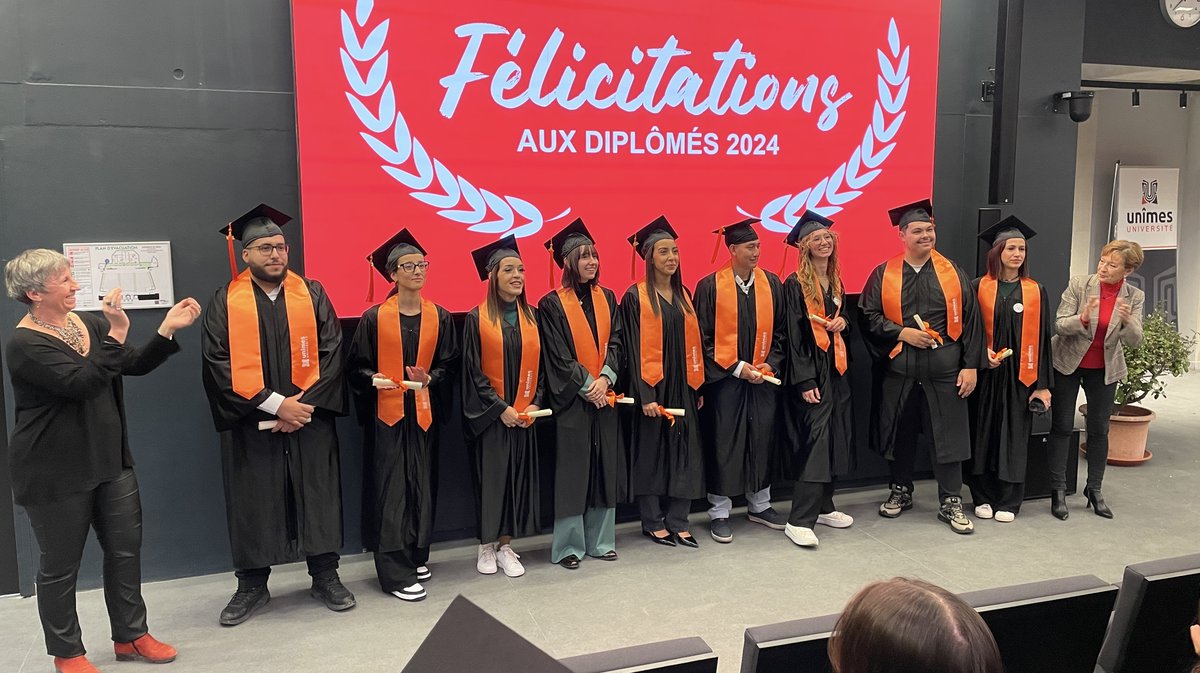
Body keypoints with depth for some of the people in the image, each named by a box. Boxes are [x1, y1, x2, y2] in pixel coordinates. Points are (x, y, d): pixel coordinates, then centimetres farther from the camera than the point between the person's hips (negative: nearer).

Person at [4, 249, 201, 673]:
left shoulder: (89, 324, 6)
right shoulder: (24, 345, -16)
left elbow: (136, 366, 4)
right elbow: (81, 383, -28)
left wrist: (168, 329, -9)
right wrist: (116, 334, -29)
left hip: (109, 460, 7)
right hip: (55, 473, -7)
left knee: (125, 549, 13)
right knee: (60, 565, 8)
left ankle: (131, 635, 29)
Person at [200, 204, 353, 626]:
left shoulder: (311, 295, 4)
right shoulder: (226, 302, 0)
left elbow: (330, 354, -1)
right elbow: (220, 365, -8)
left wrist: (303, 403, -13)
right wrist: (274, 404, -16)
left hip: (309, 419, 1)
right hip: (250, 423, -1)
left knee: (317, 495, 6)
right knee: (252, 500, 6)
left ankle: (325, 577, 19)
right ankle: (252, 585, 21)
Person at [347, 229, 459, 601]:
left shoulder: (439, 317, 5)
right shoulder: (374, 318, -3)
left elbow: (448, 365, 7)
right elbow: (356, 368, 0)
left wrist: (430, 379, -12)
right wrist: (374, 380, -19)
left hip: (423, 413, 3)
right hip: (385, 414, -3)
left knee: (422, 485, 8)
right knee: (390, 489, -3)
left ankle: (416, 556, 23)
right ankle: (395, 570, 2)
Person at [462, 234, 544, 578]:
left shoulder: (531, 316, 7)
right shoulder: (477, 318, -5)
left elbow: (539, 365, 9)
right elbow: (473, 371, -7)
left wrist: (534, 403, -5)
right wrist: (500, 408, -13)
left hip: (524, 416, 4)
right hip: (490, 416, -4)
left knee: (518, 477, 6)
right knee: (491, 477, 1)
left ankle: (505, 545, 17)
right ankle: (487, 546, 15)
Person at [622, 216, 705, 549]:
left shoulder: (683, 295, 11)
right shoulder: (636, 297, -7)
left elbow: (693, 342, 13)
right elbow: (634, 348, -11)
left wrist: (698, 386, 9)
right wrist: (645, 394, -17)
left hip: (683, 386, 6)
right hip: (653, 386, -5)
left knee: (685, 453, 5)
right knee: (651, 452, 4)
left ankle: (677, 521, 14)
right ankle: (652, 522, 16)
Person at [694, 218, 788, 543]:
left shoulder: (771, 283, 4)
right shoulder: (710, 286, -8)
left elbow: (780, 330, 10)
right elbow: (703, 337, -7)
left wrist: (770, 364, -4)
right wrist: (736, 368, -12)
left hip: (763, 378, 4)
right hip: (724, 379, -4)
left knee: (762, 440, 11)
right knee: (723, 445, 2)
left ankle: (760, 505, 27)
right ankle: (719, 513, 14)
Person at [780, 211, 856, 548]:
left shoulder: (836, 281, 12)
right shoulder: (795, 284, -10)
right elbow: (793, 335, -14)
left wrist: (843, 323, -1)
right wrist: (805, 381, -19)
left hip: (837, 366, 8)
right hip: (811, 369, -8)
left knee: (836, 437, 10)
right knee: (816, 438, -13)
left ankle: (823, 507, 22)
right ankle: (799, 520, -11)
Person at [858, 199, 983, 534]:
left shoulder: (952, 273, 4)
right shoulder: (883, 274, 3)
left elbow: (970, 321, 2)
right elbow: (868, 315, 0)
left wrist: (971, 366, -4)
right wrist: (902, 333, -13)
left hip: (943, 370, 0)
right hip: (898, 370, 0)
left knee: (948, 435, 1)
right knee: (900, 433, 10)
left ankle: (951, 503, 13)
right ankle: (901, 491, 28)